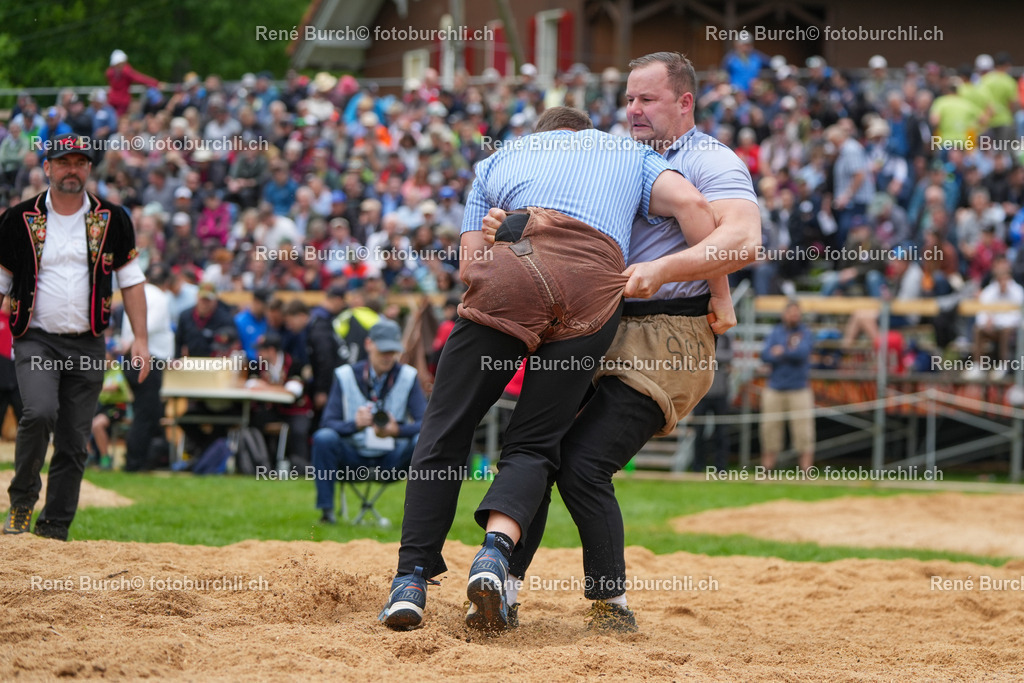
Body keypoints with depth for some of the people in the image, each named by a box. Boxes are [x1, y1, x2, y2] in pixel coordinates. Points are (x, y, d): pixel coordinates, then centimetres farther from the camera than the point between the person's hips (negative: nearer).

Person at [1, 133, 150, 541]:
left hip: (88, 346, 2)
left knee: (73, 444, 2)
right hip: (36, 341, -2)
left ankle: (54, 530, 10)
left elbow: (130, 280, 8)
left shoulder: (112, 220, 5)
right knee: (40, 412, -26)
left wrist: (140, 338, -1)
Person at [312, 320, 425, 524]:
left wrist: (397, 431, -33)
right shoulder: (345, 375, -5)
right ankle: (326, 509, -20)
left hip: (391, 460, 1)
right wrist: (356, 424, -36)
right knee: (324, 438, -30)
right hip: (352, 457, -1)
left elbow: (425, 423, -12)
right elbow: (328, 423, -14)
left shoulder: (408, 377, -2)